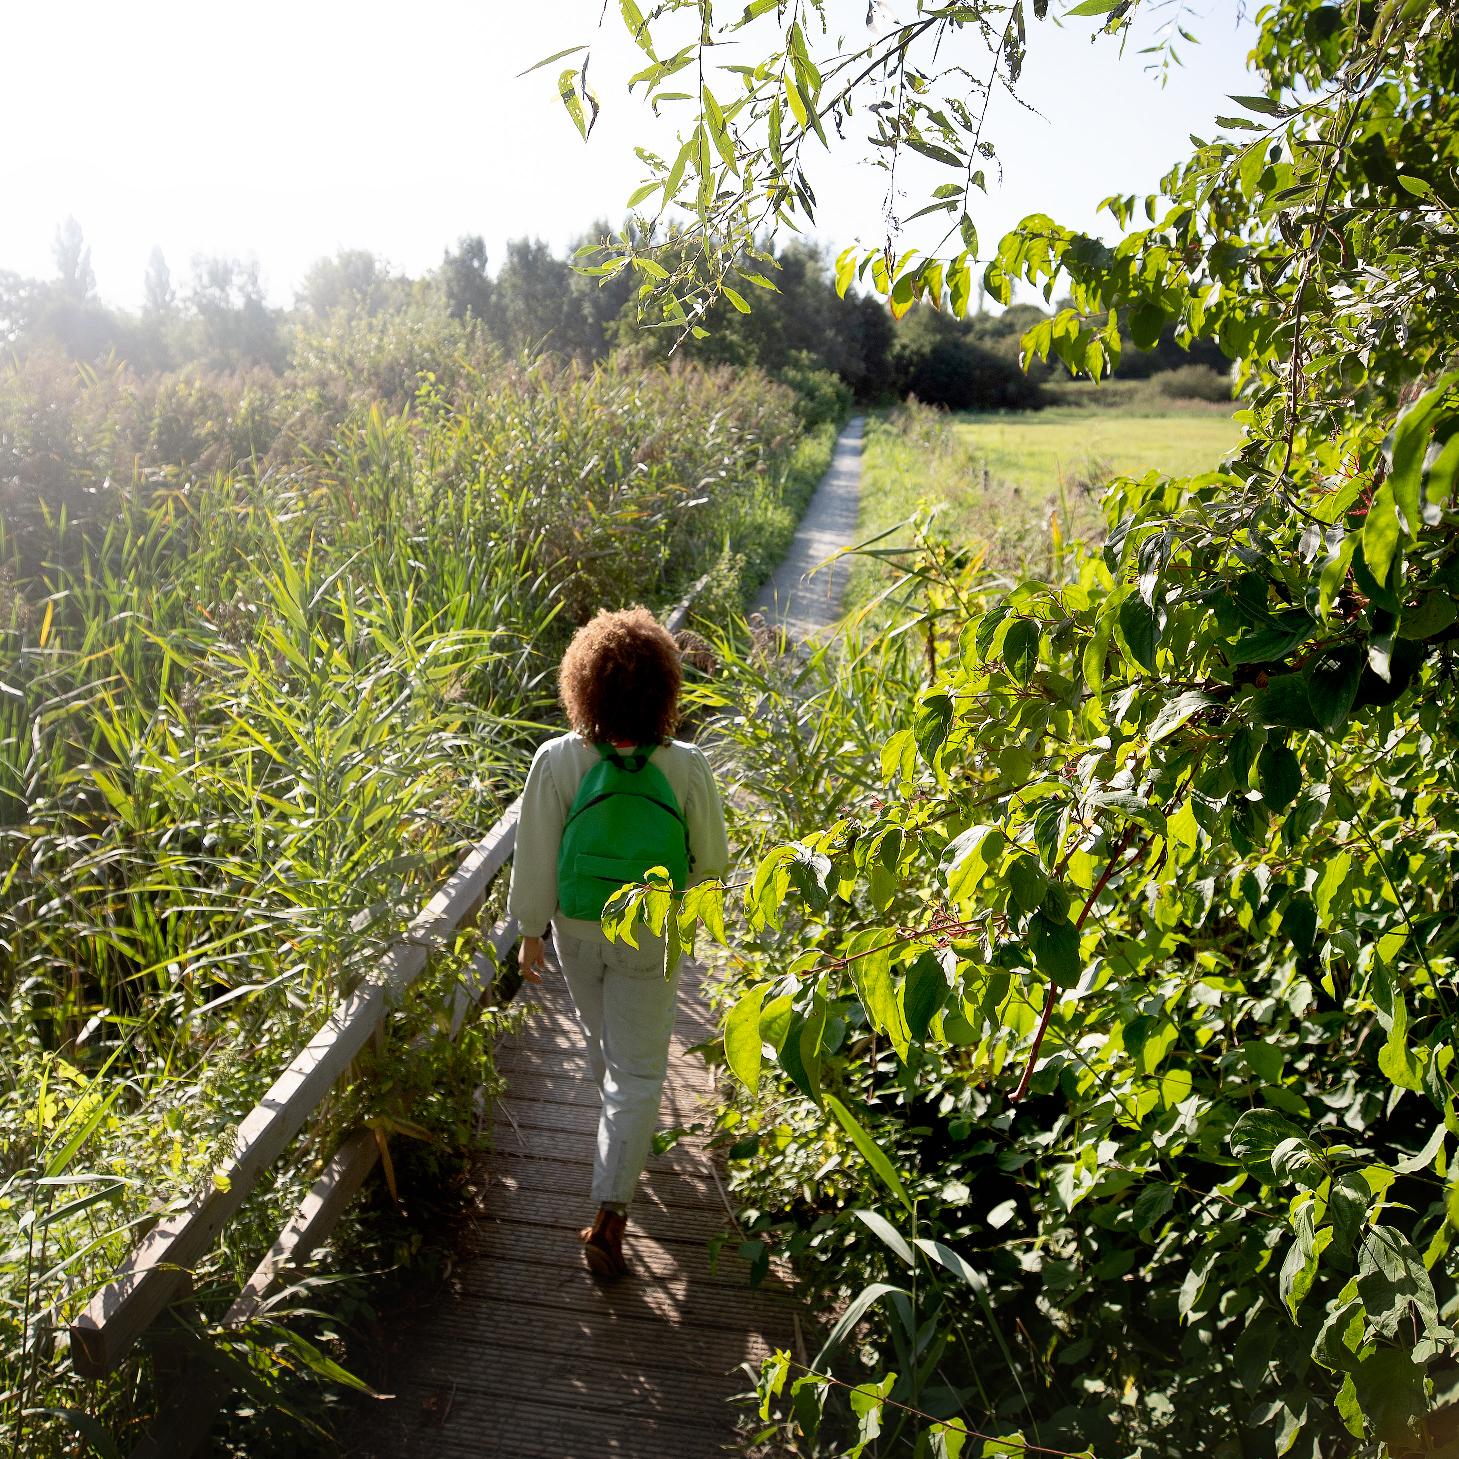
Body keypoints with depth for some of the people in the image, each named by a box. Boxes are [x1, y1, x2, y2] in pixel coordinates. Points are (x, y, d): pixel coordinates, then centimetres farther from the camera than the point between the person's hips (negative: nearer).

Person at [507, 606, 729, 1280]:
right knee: (637, 1070, 10)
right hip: (651, 939, -2)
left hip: (576, 931, 2)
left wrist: (531, 930, 1)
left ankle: (620, 1116, 58)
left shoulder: (556, 761, -22)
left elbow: (535, 859, -13)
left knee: (601, 1036, 29)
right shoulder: (685, 767, -22)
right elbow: (712, 861, -9)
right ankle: (609, 1216, 8)